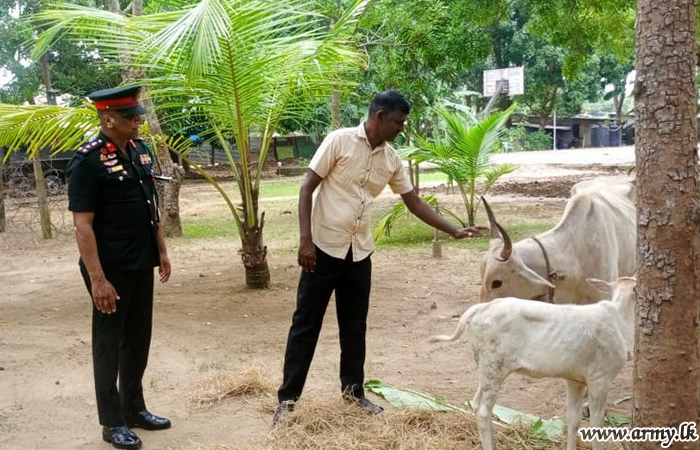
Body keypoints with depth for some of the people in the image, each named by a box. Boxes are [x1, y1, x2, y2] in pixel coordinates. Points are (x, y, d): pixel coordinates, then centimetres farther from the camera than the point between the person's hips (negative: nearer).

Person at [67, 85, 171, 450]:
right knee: (109, 344, 6)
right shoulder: (87, 161, -17)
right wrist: (97, 279, -21)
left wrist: (161, 251, 14)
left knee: (138, 339, 17)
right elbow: (82, 224, -18)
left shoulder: (140, 150, 6)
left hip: (141, 266, 7)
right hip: (111, 270, -7)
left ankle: (135, 408, 32)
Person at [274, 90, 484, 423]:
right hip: (324, 248, -5)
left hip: (359, 253, 5)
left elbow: (414, 202, 12)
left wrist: (454, 231, 7)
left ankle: (353, 390, 27)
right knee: (306, 324, 2)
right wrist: (305, 239, -18)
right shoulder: (340, 140, -11)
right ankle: (287, 398, 11)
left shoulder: (392, 159, 5)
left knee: (355, 326, 13)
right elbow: (307, 188, -11)